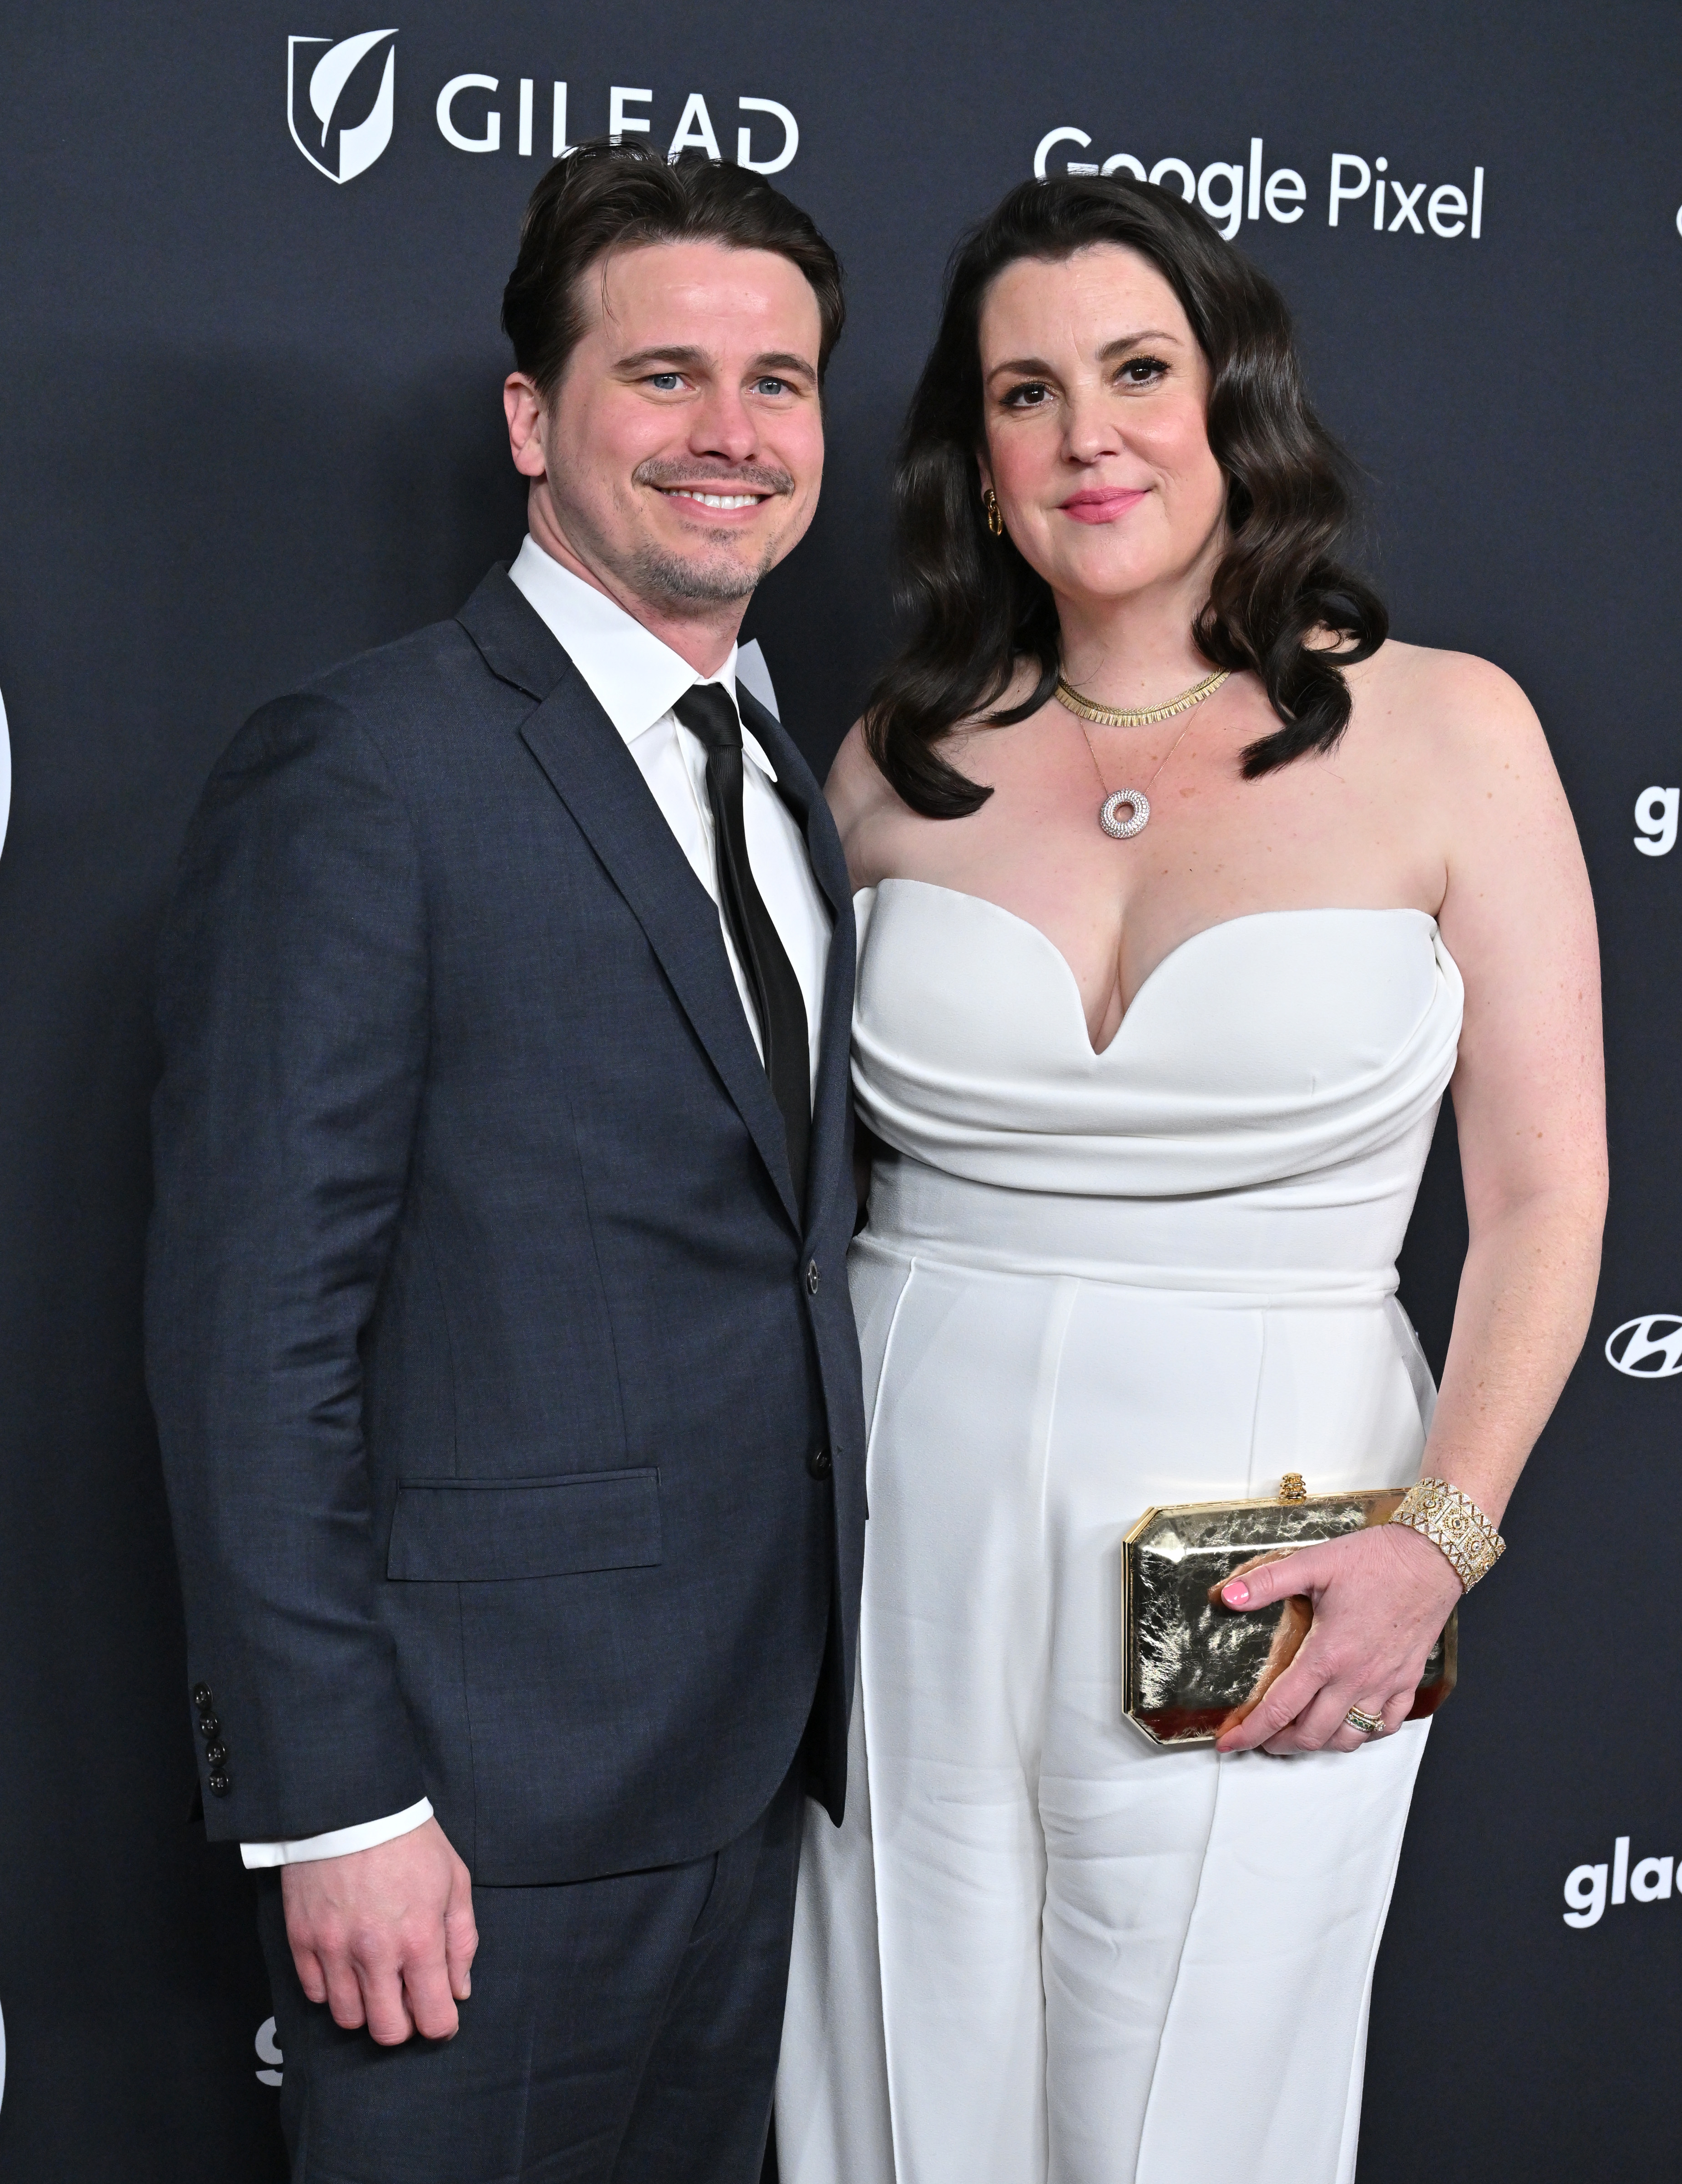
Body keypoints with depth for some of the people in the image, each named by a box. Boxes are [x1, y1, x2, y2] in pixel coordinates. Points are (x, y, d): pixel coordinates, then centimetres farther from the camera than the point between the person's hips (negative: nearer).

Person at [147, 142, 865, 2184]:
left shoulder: (783, 790, 11)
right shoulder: (361, 769, -14)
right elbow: (253, 1326, -17)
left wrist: (803, 1687, 9)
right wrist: (336, 1803, -18)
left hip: (752, 1759, 8)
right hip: (479, 1783, -7)